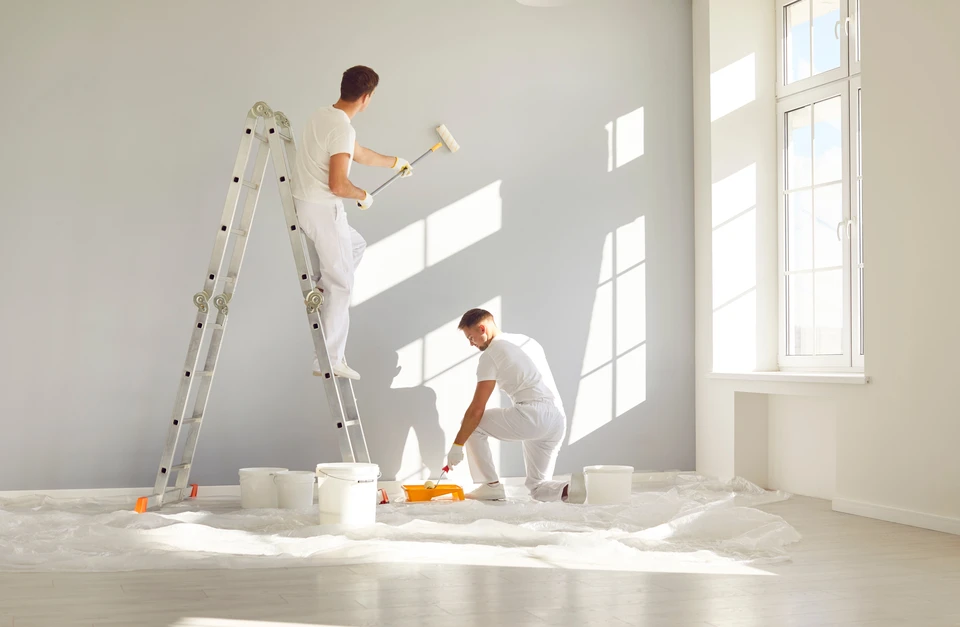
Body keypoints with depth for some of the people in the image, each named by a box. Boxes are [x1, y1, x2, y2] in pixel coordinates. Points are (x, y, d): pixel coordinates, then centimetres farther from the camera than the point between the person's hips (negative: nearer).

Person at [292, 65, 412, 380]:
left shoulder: (321, 116, 10)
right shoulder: (342, 129, -20)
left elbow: (360, 154, 26)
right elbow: (338, 185, -26)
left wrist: (395, 162, 39)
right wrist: (364, 196, -6)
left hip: (304, 203, 9)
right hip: (322, 209, -9)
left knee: (356, 245, 30)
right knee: (340, 283, -2)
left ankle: (319, 289, 19)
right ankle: (329, 361, 0)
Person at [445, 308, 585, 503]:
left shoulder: (490, 354, -1)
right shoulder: (528, 341, 24)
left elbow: (477, 409, -5)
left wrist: (457, 445, 2)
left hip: (532, 416, -8)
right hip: (559, 420, 8)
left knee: (473, 424, 11)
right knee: (538, 487, 17)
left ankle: (491, 485, 7)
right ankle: (569, 488, -14)